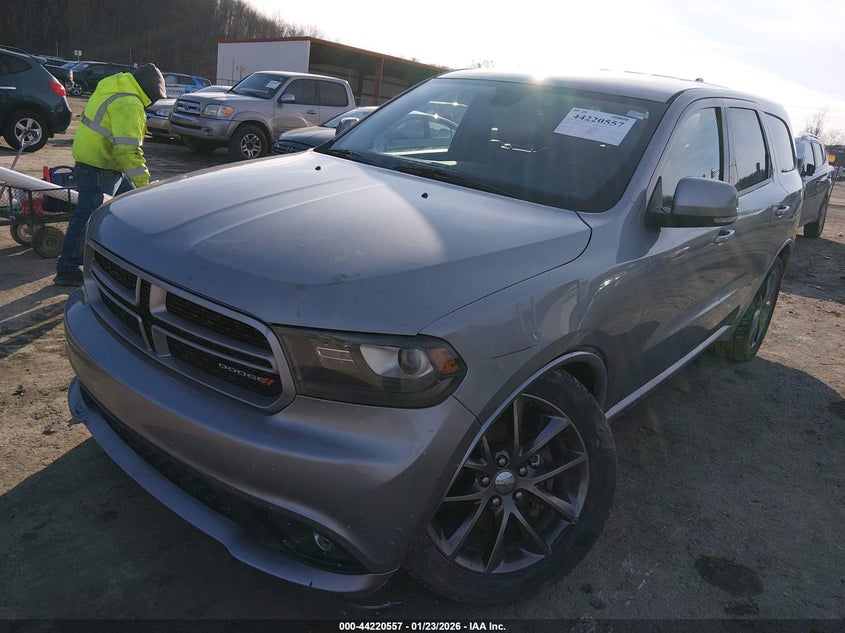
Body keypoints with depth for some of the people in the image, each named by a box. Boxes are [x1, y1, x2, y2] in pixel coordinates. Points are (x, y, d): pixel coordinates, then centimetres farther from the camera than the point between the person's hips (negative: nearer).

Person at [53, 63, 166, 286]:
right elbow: (128, 149, -28)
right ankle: (67, 271, 0)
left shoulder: (115, 85, 12)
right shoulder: (129, 104, -22)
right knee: (87, 216, -6)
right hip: (98, 166, -11)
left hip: (92, 157, 11)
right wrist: (143, 182, -26)